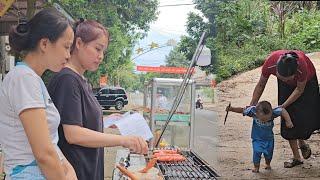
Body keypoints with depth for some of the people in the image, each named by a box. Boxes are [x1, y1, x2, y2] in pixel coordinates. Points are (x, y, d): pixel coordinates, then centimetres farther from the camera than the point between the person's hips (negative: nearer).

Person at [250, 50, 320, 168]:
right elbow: (261, 85, -17)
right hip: (286, 87, 2)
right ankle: (296, 158, 9)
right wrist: (252, 105, -20)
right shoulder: (270, 64, -37)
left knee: (305, 117, -4)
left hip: (306, 82, -2)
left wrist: (283, 106, -27)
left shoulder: (302, 66, -44)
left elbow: (299, 90, -25)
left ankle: (301, 142, 30)